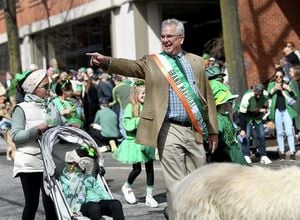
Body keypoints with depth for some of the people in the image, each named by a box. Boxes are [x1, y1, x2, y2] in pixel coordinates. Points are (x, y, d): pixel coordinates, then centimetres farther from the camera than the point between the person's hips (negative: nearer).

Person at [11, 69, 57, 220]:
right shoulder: (22, 109, -4)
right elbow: (16, 136, -11)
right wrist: (37, 130, -21)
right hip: (29, 163, -4)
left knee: (51, 203, 1)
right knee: (32, 203, 4)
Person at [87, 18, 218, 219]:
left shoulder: (196, 61, 11)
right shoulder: (152, 62, 4)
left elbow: (207, 97, 13)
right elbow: (130, 66, -15)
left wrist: (213, 130, 12)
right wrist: (106, 62, -35)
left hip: (195, 130, 3)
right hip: (170, 130, -3)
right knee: (176, 185, -3)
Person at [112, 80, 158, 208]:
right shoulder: (130, 107, -7)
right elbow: (127, 124, -15)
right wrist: (140, 119, -21)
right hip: (135, 141, -3)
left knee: (150, 168, 2)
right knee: (137, 168, 1)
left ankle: (149, 196, 12)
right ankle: (126, 187, 31)